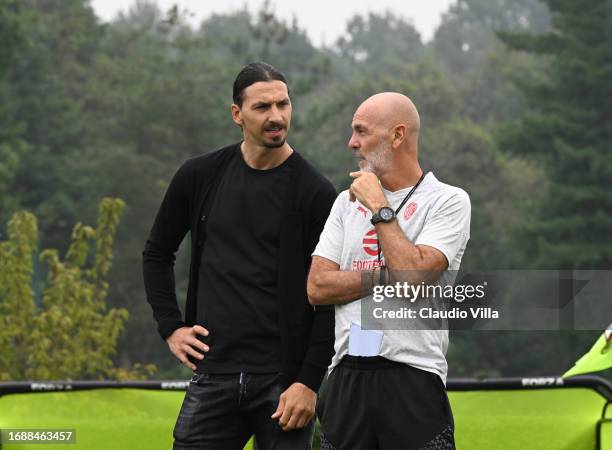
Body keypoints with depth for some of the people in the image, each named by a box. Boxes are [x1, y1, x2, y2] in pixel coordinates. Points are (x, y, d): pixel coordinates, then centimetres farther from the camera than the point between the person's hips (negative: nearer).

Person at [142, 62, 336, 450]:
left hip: (282, 379, -3)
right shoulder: (201, 178, 6)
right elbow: (157, 254, 21)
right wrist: (171, 327, 9)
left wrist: (310, 381, -11)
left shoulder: (314, 193, -4)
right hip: (213, 373, 3)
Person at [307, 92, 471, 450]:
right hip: (347, 379, 5)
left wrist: (379, 207, -7)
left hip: (413, 381, -5)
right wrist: (387, 275, -6)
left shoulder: (448, 201, 0)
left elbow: (415, 276, -16)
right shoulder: (348, 202, 16)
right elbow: (318, 288, 5)